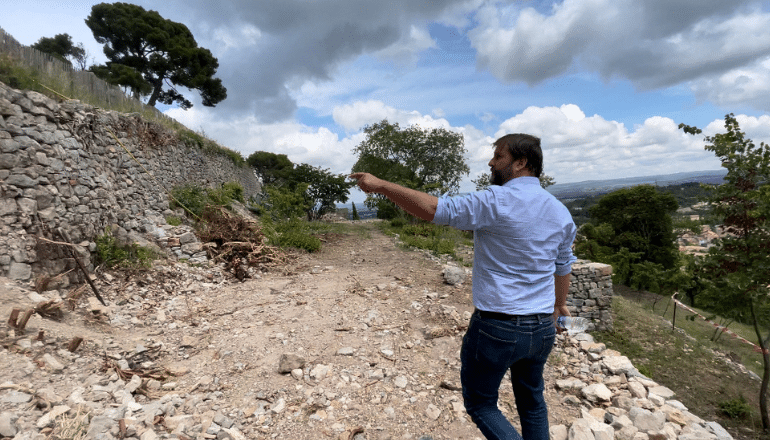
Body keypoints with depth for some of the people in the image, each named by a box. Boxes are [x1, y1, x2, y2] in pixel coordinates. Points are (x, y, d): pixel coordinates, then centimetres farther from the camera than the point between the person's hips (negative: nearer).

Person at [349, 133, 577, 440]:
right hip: (542, 328, 7)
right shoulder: (561, 212, 5)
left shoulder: (497, 202, -18)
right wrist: (559, 303, 32)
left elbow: (436, 210, -25)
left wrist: (380, 185, -18)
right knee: (532, 401, 26)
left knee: (480, 404, 14)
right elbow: (563, 268, 15)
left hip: (496, 327, -7)